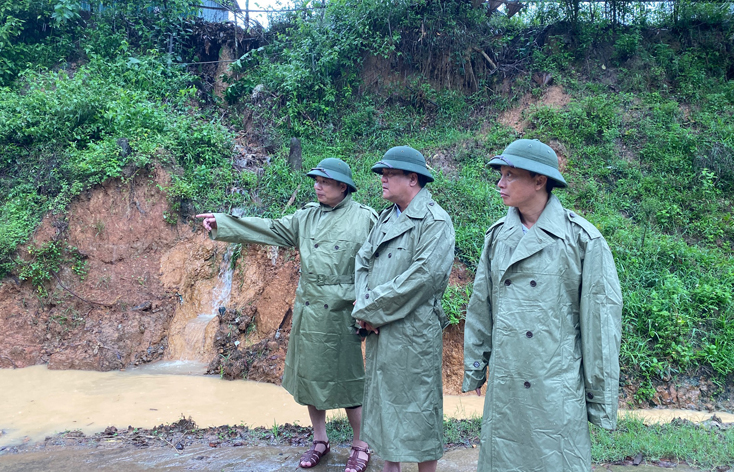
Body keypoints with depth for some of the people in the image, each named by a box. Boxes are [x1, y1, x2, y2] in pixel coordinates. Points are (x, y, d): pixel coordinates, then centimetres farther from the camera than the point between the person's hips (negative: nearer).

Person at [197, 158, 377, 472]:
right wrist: (221, 224, -1)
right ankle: (319, 440, 33)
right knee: (310, 376, 14)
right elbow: (269, 230, 4)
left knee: (347, 381, 3)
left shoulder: (364, 218, -7)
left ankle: (360, 447, 23)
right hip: (308, 313, 5)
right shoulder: (307, 217, 7)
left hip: (341, 315, -5)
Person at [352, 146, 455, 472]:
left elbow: (422, 277, -22)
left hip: (413, 333, -8)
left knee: (417, 411, 4)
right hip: (379, 333, 8)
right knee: (384, 403, 17)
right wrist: (364, 304, -8)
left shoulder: (435, 221, -12)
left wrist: (371, 310, -16)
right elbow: (362, 261, 11)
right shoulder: (386, 218, 13)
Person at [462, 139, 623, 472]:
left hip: (557, 387, -4)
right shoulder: (497, 236, 6)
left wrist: (602, 400, -5)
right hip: (504, 387, 4)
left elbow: (601, 319, -6)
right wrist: (474, 370, 12)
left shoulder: (581, 239, -8)